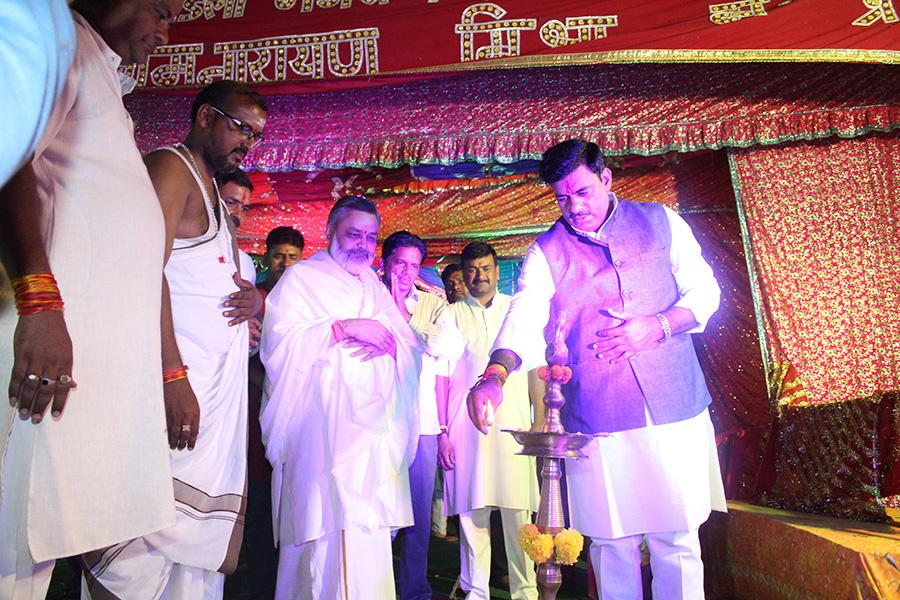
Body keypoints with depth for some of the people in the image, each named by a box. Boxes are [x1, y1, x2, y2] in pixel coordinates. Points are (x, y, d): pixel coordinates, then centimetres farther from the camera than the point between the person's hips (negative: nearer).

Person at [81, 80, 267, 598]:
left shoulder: (211, 193, 27)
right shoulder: (170, 166, -1)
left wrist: (252, 298, 6)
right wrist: (173, 375, -23)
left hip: (220, 391, 9)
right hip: (178, 380, -9)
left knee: (199, 543, 7)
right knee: (151, 534, -10)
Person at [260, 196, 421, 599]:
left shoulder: (376, 288, 24)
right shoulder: (302, 277, 7)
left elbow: (414, 349, 18)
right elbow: (278, 341, -9)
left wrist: (389, 340, -4)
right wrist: (344, 327, -14)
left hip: (376, 430, 5)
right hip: (323, 428, -5)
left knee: (369, 531, 3)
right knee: (326, 525, -14)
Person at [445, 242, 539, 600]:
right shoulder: (452, 315, 8)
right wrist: (442, 433, -1)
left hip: (513, 425, 0)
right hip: (465, 428, 0)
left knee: (519, 514, 0)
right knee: (471, 513, 3)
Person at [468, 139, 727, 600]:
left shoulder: (660, 223, 6)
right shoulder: (547, 252, 2)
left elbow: (704, 291, 8)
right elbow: (524, 318, -13)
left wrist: (656, 327, -11)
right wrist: (495, 375, -32)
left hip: (675, 412, 1)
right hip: (596, 422, 0)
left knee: (677, 538, 9)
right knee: (612, 544, 8)